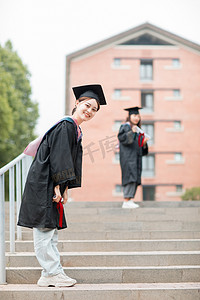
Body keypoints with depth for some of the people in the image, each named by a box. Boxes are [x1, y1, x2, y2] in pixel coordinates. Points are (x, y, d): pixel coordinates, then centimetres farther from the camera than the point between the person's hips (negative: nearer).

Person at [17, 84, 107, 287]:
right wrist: (59, 185, -20)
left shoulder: (76, 131, 16)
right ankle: (51, 273, -1)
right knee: (44, 229, -4)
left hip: (52, 186, 10)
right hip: (42, 184, -10)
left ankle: (51, 274, 16)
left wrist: (65, 188, 12)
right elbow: (58, 157, -19)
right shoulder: (66, 126, -13)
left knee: (52, 229, 11)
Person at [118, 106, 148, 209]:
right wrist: (131, 132, -30)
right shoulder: (125, 127, 0)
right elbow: (121, 138, -18)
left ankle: (129, 200, 5)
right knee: (130, 177, -16)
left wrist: (144, 143, 0)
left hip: (136, 157, 8)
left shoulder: (138, 129, 22)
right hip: (128, 157, -8)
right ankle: (126, 202, -19)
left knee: (135, 180, 3)